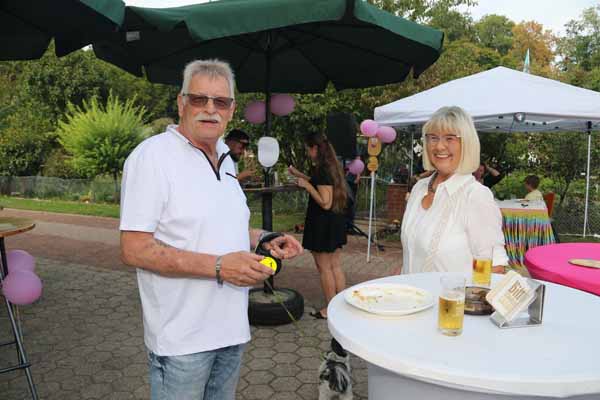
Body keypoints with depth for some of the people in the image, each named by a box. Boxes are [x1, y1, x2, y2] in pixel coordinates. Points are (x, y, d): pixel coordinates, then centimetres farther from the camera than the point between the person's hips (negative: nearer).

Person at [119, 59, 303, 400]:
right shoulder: (153, 155, -15)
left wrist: (264, 240, 2)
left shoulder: (225, 159, 9)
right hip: (181, 339, -7)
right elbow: (134, 250, -20)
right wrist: (218, 266, -25)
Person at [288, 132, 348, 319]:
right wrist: (298, 174, 28)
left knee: (324, 268, 4)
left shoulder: (322, 170, -20)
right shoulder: (332, 167, 9)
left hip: (322, 225, -9)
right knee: (336, 267, 15)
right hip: (336, 222, 9)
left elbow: (325, 203, -24)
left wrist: (306, 185, -17)